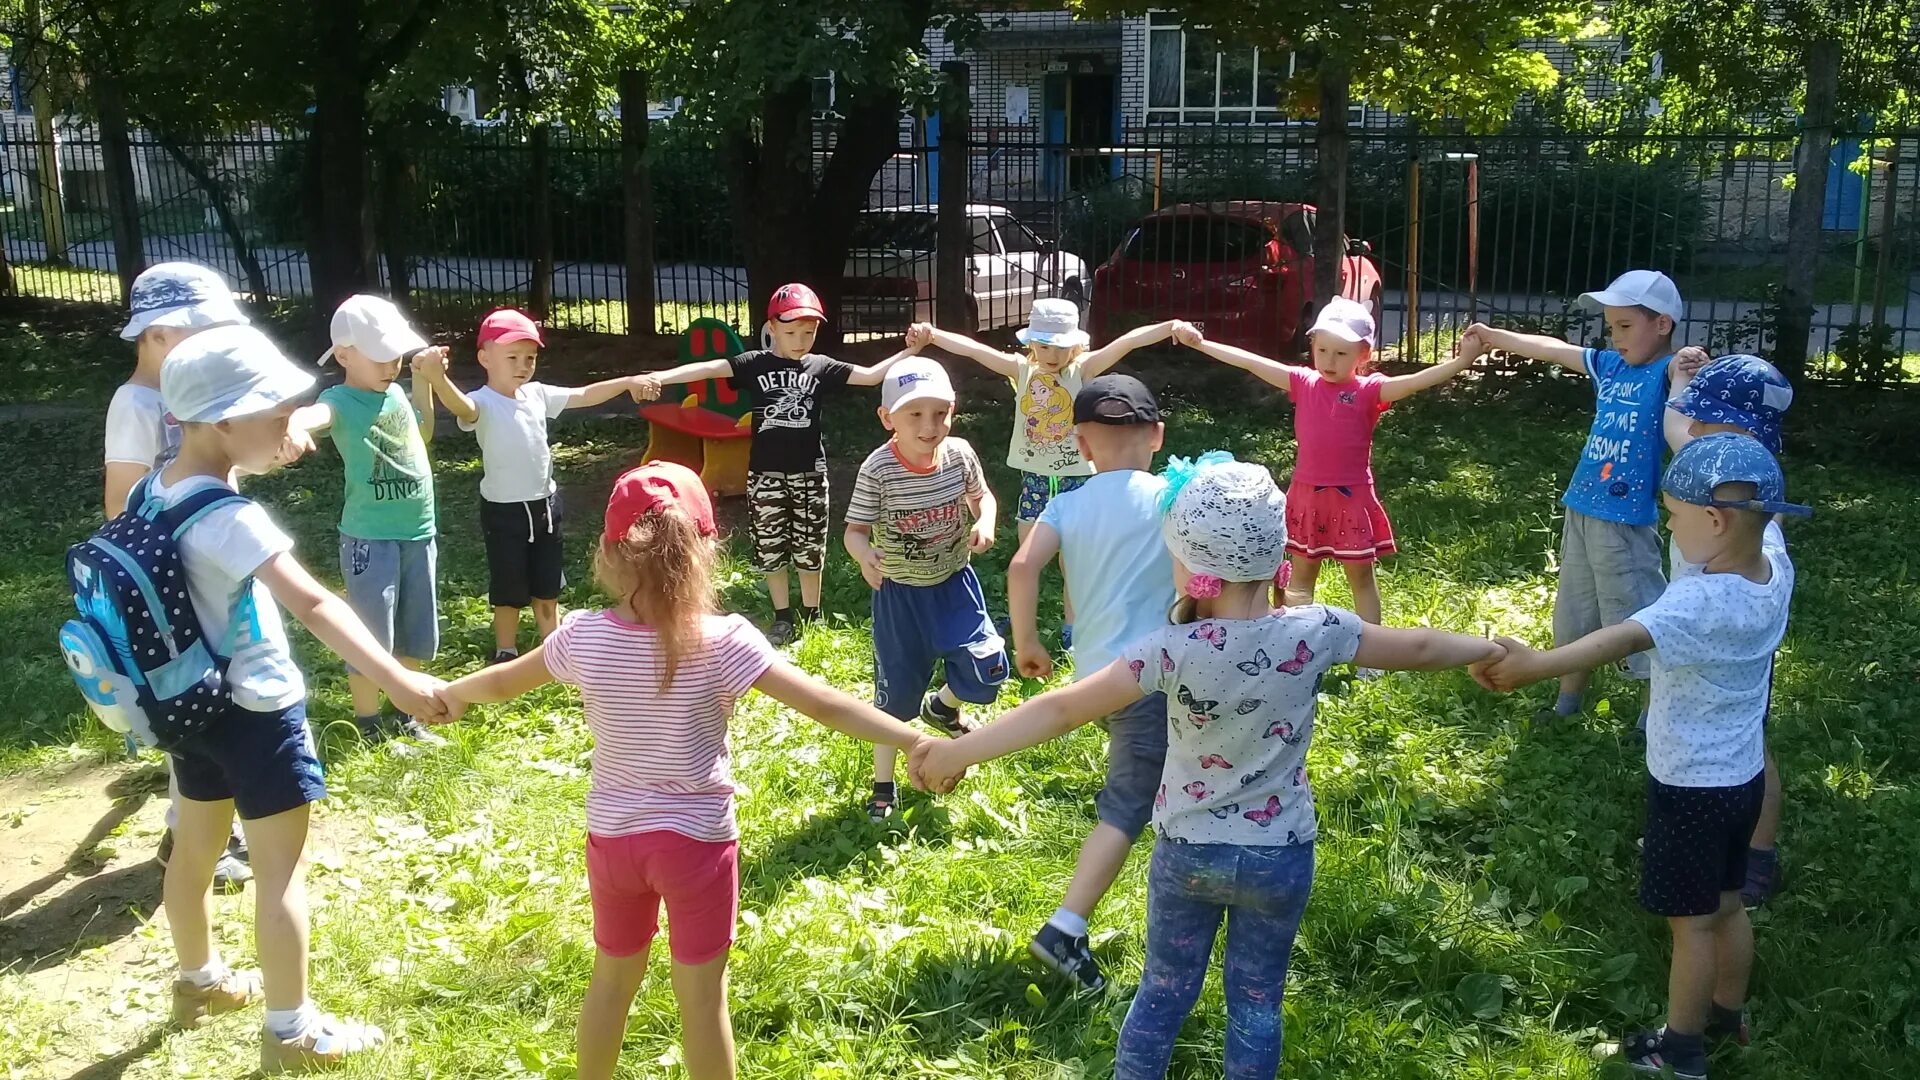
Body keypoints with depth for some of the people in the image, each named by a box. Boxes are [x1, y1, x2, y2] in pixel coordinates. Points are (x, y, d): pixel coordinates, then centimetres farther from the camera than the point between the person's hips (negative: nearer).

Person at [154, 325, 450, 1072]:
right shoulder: (229, 518, -28)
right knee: (282, 870, 3)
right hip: (256, 712, -8)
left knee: (195, 849, 24)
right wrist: (397, 681, -42)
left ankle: (199, 982, 45)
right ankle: (292, 1034, 14)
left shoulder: (154, 491, -3)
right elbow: (314, 605, -37)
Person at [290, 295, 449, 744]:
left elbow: (422, 434, 29)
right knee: (371, 637, 1)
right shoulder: (342, 400, -14)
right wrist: (290, 424, -64)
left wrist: (424, 377, 17)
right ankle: (369, 729, 16)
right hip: (370, 538, -7)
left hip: (418, 533, 7)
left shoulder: (396, 393, 6)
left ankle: (406, 719, 33)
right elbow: (316, 414, -40)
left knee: (416, 637, 17)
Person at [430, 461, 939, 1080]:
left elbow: (503, 682, 7)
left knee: (612, 978, 23)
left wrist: (452, 693, 28)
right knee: (702, 994, 9)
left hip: (612, 836, 3)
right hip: (696, 839, -3)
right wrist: (915, 742, -19)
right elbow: (826, 706, -23)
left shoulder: (583, 638, -11)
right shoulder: (722, 642, -21)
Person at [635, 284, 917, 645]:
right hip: (765, 472, 0)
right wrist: (660, 377, -28)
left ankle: (812, 615, 26)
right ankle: (782, 618, 23)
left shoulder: (821, 367, -1)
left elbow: (870, 375, -4)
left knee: (809, 547, 10)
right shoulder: (756, 364, -5)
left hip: (809, 472, 0)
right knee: (770, 547, 9)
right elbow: (709, 368, -15)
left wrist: (909, 350, -15)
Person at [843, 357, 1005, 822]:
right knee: (896, 694, 6)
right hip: (899, 593, -3)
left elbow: (981, 496, 6)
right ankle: (883, 786, 26)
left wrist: (985, 521, -16)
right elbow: (855, 530, -15)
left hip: (953, 583, 3)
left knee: (988, 668, -7)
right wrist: (865, 554, -37)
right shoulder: (877, 470, -23)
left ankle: (943, 707, 30)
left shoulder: (960, 455, -13)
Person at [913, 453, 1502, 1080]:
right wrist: (1487, 647, 19)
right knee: (1256, 1005, 15)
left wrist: (957, 753, -16)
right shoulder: (1314, 632, -17)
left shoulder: (1175, 651, -23)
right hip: (1279, 857, 1)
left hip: (1187, 852, -1)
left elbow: (1062, 709, -23)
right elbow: (1417, 650, -1)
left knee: (1164, 991, 17)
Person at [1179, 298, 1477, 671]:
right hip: (1306, 496, 3)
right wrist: (1200, 342, -2)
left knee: (1361, 576, 9)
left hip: (1351, 499, -3)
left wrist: (1462, 361, -39)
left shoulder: (1370, 391, -10)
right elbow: (1249, 362, -2)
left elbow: (1417, 381, -24)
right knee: (1300, 575, 13)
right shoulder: (1303, 383, -2)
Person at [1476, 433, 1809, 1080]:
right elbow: (1761, 516, 14)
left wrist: (1536, 664, -65)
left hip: (1690, 787, -8)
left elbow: (1626, 638, -51)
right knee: (1727, 905, 25)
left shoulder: (1699, 601, -34)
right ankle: (1727, 1014, 43)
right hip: (1742, 777, 8)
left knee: (1691, 921, 9)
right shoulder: (1776, 569, -10)